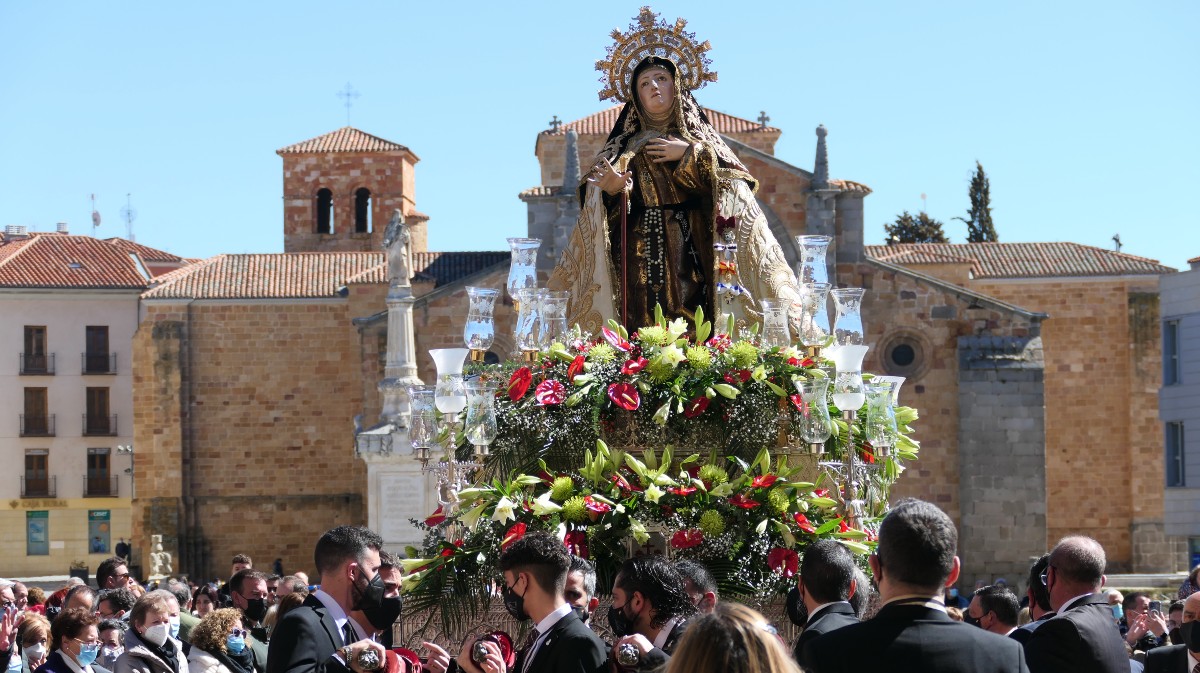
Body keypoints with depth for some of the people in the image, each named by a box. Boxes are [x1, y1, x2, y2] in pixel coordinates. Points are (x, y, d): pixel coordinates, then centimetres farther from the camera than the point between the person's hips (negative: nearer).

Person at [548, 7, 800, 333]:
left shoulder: (700, 139, 15)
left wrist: (689, 155, -4)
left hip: (692, 252, 0)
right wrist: (612, 189, -18)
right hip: (642, 255, 0)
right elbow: (599, 197, 4)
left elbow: (736, 182, 1)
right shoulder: (624, 147, 15)